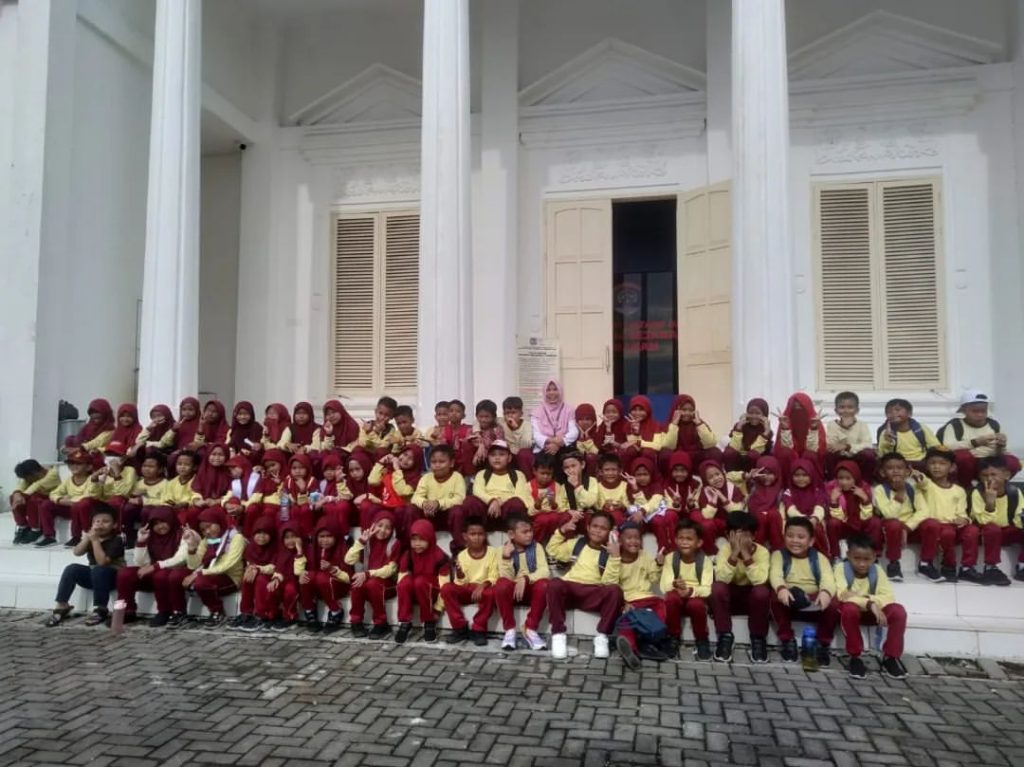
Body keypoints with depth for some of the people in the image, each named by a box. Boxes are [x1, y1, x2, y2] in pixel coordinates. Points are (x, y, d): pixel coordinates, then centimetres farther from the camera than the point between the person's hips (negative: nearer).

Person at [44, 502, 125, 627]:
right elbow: (77, 552, -9)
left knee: (98, 570, -36)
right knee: (72, 569, -18)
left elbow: (102, 562, -27)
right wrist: (87, 537, -20)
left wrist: (95, 540, -27)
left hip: (113, 577, -6)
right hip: (93, 576, 6)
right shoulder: (91, 537, 6)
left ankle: (101, 610, -26)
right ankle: (61, 607, -14)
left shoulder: (116, 540, -16)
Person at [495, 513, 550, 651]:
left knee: (544, 584, -33)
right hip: (512, 590, 0)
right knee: (501, 584, -33)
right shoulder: (504, 549, -4)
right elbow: (506, 577, -15)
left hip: (531, 589, 1)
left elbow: (545, 571, -17)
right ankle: (509, 630, -16)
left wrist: (525, 579, -32)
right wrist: (506, 556, -29)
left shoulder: (536, 547, -3)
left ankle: (530, 630, -15)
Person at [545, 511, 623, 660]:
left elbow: (609, 581, -8)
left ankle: (602, 636, -15)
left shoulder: (609, 552, 6)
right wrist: (561, 532, 10)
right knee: (554, 583, -33)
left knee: (615, 590, -32)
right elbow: (552, 550, 23)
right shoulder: (577, 543, 16)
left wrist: (615, 557, -18)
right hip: (570, 589, 1)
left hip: (594, 594, -1)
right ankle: (558, 634, -21)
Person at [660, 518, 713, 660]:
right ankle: (674, 638, -9)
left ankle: (701, 641, -6)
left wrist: (690, 591, -39)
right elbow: (665, 586, -13)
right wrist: (675, 585, -36)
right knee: (672, 597, -33)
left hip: (696, 597, -1)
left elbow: (707, 589, -19)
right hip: (677, 598, 1)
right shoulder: (670, 558, -7)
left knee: (696, 605, -35)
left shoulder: (705, 561, -10)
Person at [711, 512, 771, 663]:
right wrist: (734, 555, -37)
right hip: (730, 596, 1)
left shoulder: (762, 551, -17)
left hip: (753, 597, 0)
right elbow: (720, 578, -30)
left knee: (762, 591, -33)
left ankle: (758, 639, -11)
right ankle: (725, 637, -14)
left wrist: (746, 556, -37)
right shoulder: (725, 549, -16)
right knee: (717, 587, -31)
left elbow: (760, 580, -32)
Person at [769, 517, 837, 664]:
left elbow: (828, 578, -12)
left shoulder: (819, 557, 7)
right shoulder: (779, 555, 6)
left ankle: (823, 644, -4)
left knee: (832, 603, -28)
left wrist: (826, 592, -38)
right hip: (789, 601, -1)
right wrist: (781, 588, -39)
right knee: (775, 597, -32)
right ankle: (788, 641, -12)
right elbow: (775, 574, -15)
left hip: (814, 603, 1)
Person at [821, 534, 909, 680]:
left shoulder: (877, 570, -7)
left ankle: (890, 657, -9)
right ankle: (855, 658, -20)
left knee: (899, 611, -24)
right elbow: (842, 595, -30)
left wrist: (859, 596, -33)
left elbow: (888, 596, -20)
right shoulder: (841, 568, -16)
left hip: (871, 611, 3)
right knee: (849, 609, -39)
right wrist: (870, 603, -43)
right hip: (852, 610, -3)